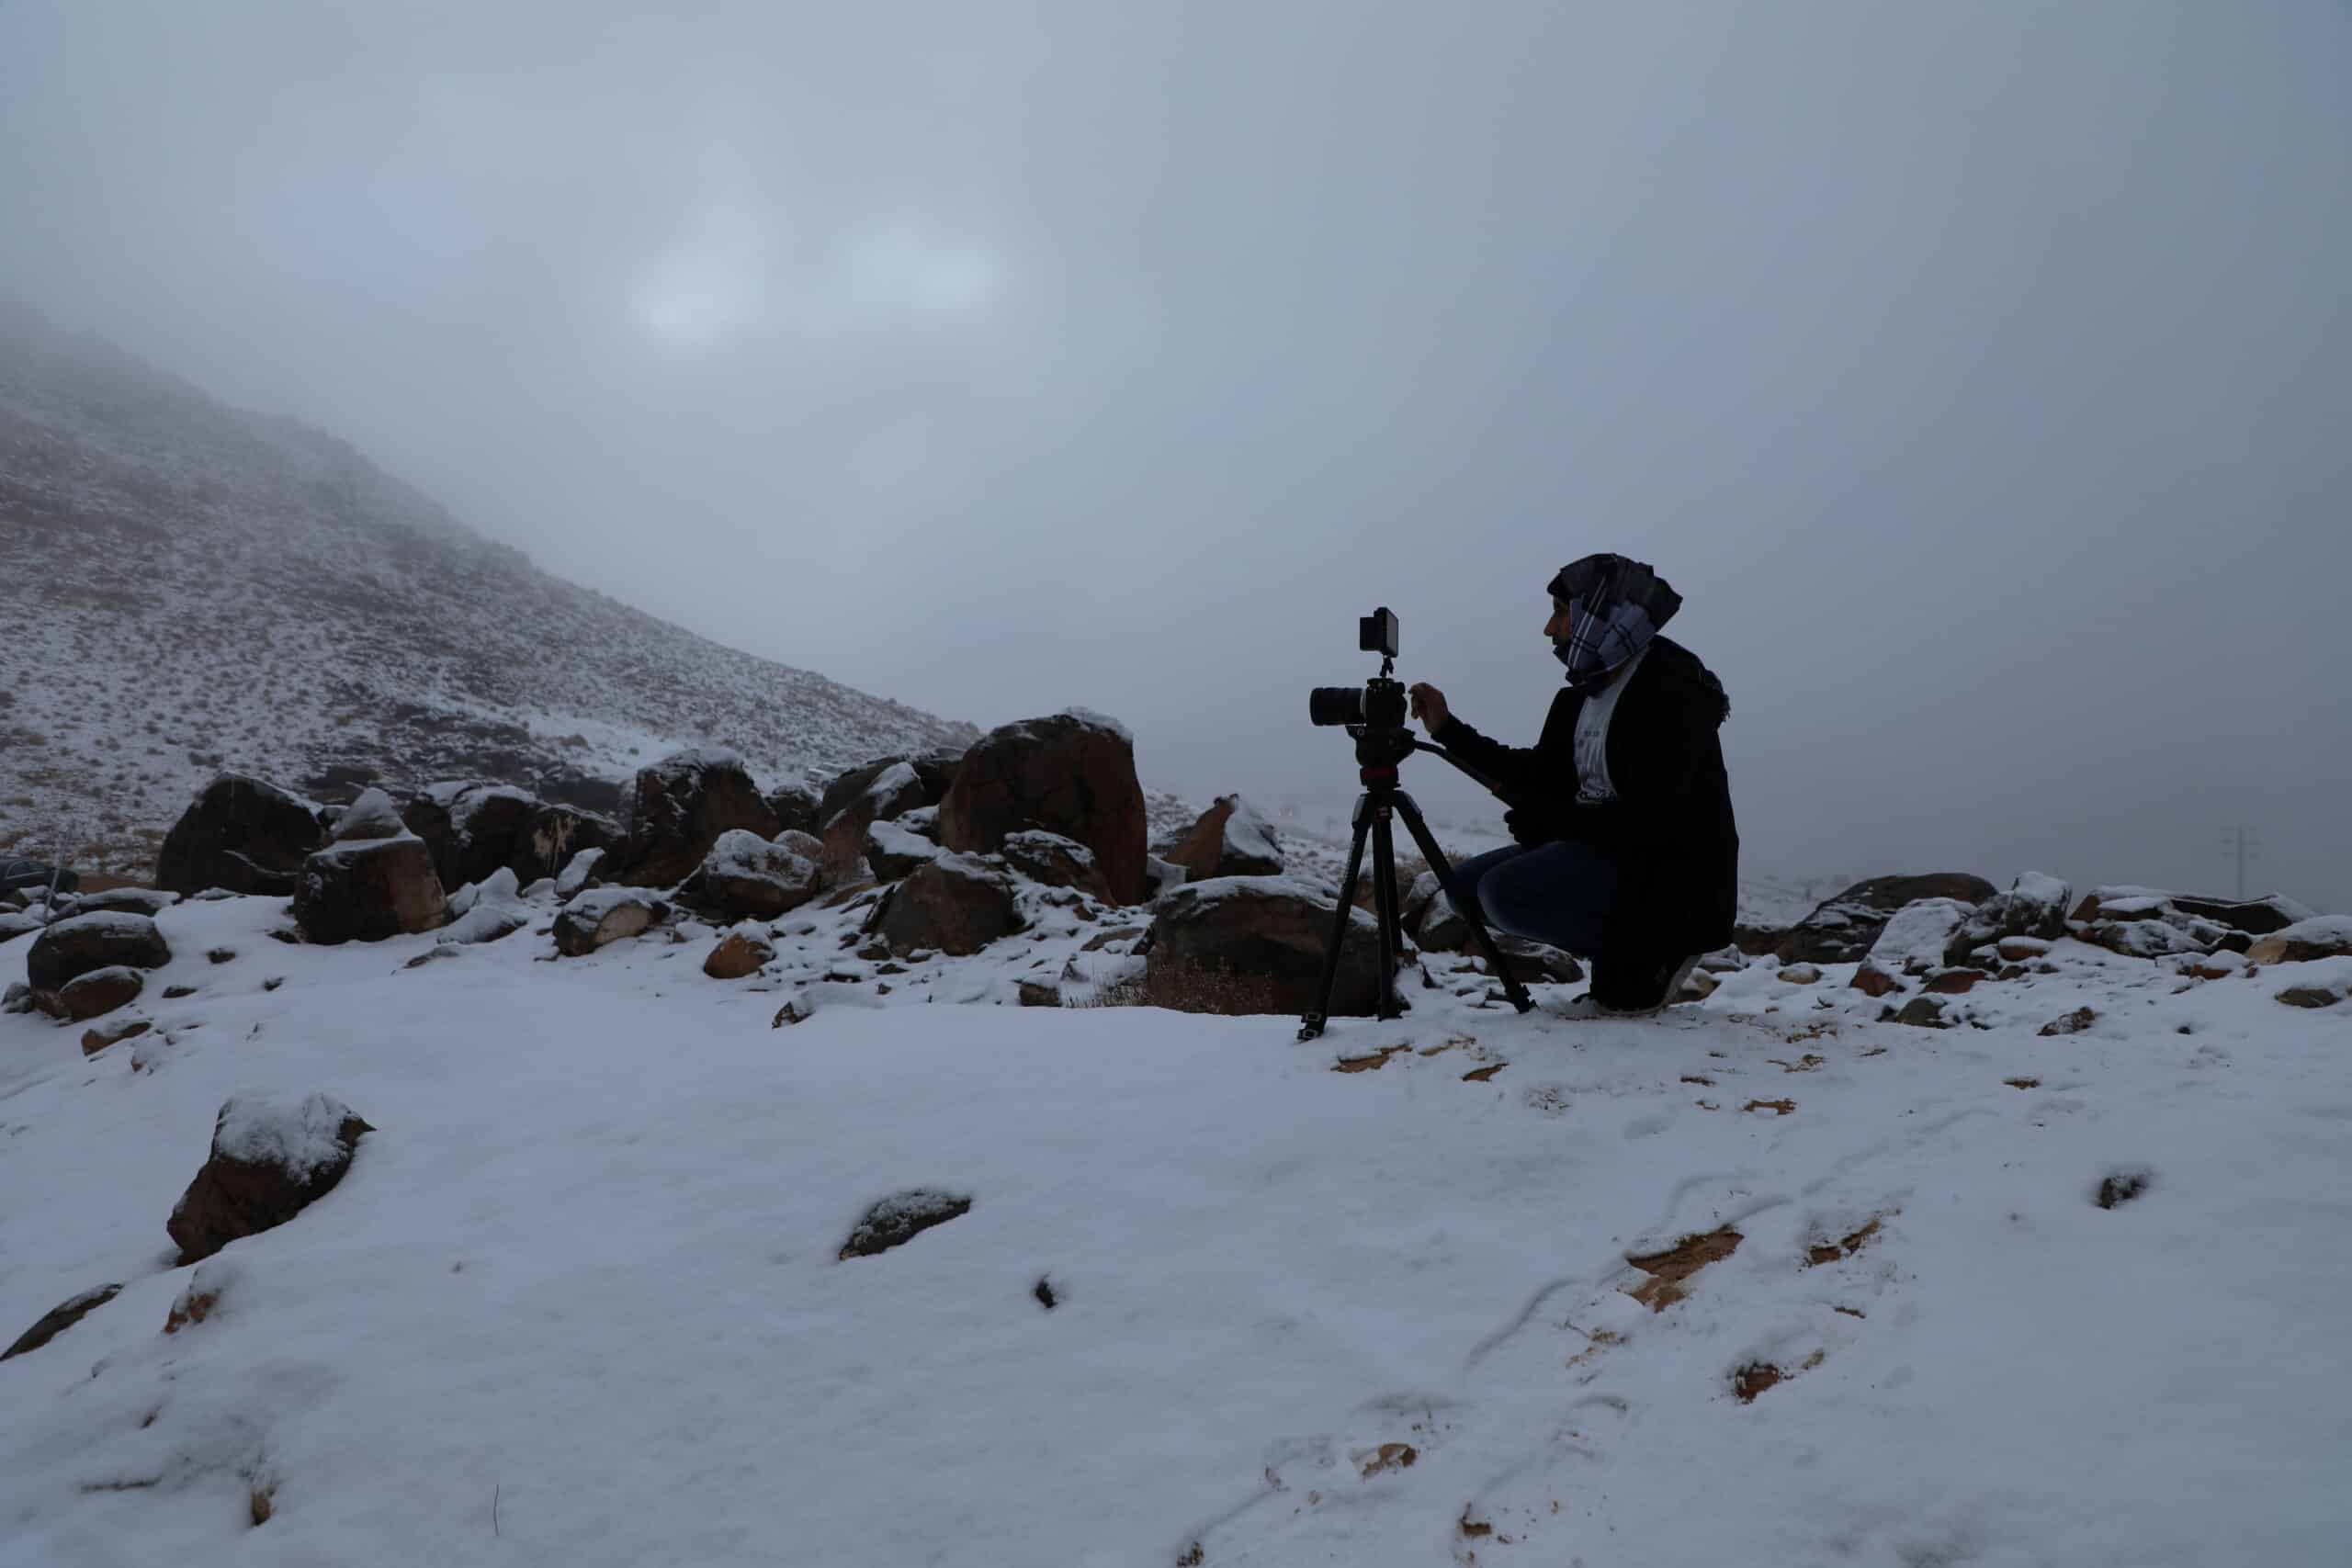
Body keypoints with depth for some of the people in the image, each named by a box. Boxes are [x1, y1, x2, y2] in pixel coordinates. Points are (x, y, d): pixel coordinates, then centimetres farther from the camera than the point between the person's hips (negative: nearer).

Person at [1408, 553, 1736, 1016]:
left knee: (1507, 891, -25)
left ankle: (1648, 955, -6)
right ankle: (1626, 946, 6)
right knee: (1467, 883, 4)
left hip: (1671, 876, -9)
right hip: (1604, 849, 9)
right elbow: (1544, 776, 15)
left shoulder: (1671, 694, -19)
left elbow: (1647, 822, -26)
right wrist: (1448, 730, 10)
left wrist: (1543, 819, -19)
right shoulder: (1588, 690, 7)